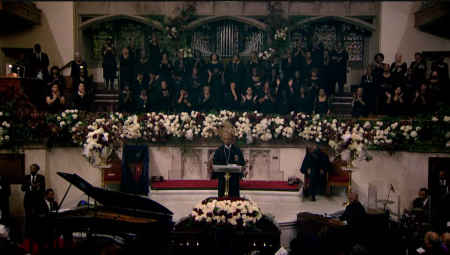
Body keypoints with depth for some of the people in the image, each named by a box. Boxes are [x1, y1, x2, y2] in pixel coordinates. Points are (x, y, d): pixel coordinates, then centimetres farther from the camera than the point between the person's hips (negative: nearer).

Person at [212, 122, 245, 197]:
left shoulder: (237, 150, 4)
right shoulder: (219, 150, 6)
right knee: (222, 197, 2)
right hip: (222, 178, 0)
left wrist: (238, 160, -20)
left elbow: (242, 163, 1)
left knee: (234, 196, 1)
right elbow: (215, 163, 2)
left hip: (234, 177, 0)